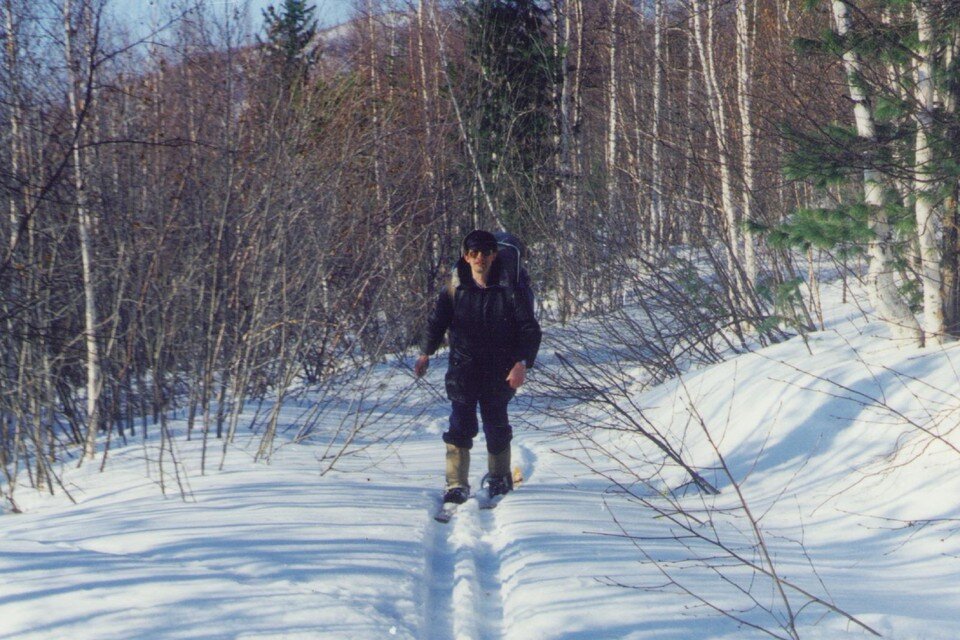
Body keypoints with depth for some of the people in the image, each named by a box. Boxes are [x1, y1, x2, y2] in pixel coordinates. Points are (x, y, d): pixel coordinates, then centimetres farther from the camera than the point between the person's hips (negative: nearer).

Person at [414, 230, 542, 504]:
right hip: (463, 367, 1)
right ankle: (457, 484, -2)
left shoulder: (511, 289, -7)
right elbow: (437, 321, 10)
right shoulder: (456, 289, -2)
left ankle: (499, 477, 29)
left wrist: (522, 362, -19)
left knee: (496, 425, 9)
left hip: (499, 371, -1)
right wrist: (425, 353, -1)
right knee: (460, 425, -6)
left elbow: (529, 329, -7)